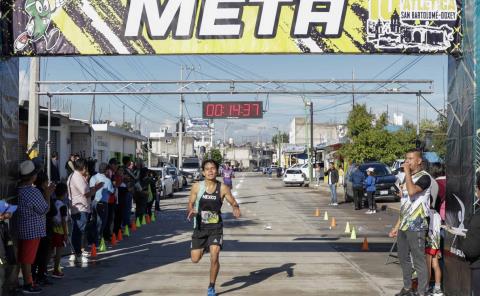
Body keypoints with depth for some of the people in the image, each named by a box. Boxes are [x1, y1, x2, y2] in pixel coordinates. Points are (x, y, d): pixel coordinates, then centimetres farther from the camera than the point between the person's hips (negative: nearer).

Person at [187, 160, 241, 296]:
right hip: (200, 227, 1)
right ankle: (204, 247, 42)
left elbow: (233, 202, 1)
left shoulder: (223, 188, -7)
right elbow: (190, 203, 3)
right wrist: (191, 211, -20)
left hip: (216, 227, -1)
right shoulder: (197, 187, -6)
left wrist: (236, 208, -22)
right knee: (195, 259, 4)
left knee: (214, 257, -15)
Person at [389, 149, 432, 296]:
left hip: (416, 227, -9)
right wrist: (397, 226, 18)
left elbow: (412, 191, -31)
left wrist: (407, 172, -17)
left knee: (419, 261, -4)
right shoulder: (408, 178, 17)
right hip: (403, 227, 9)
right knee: (403, 259, 16)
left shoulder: (424, 177, -10)